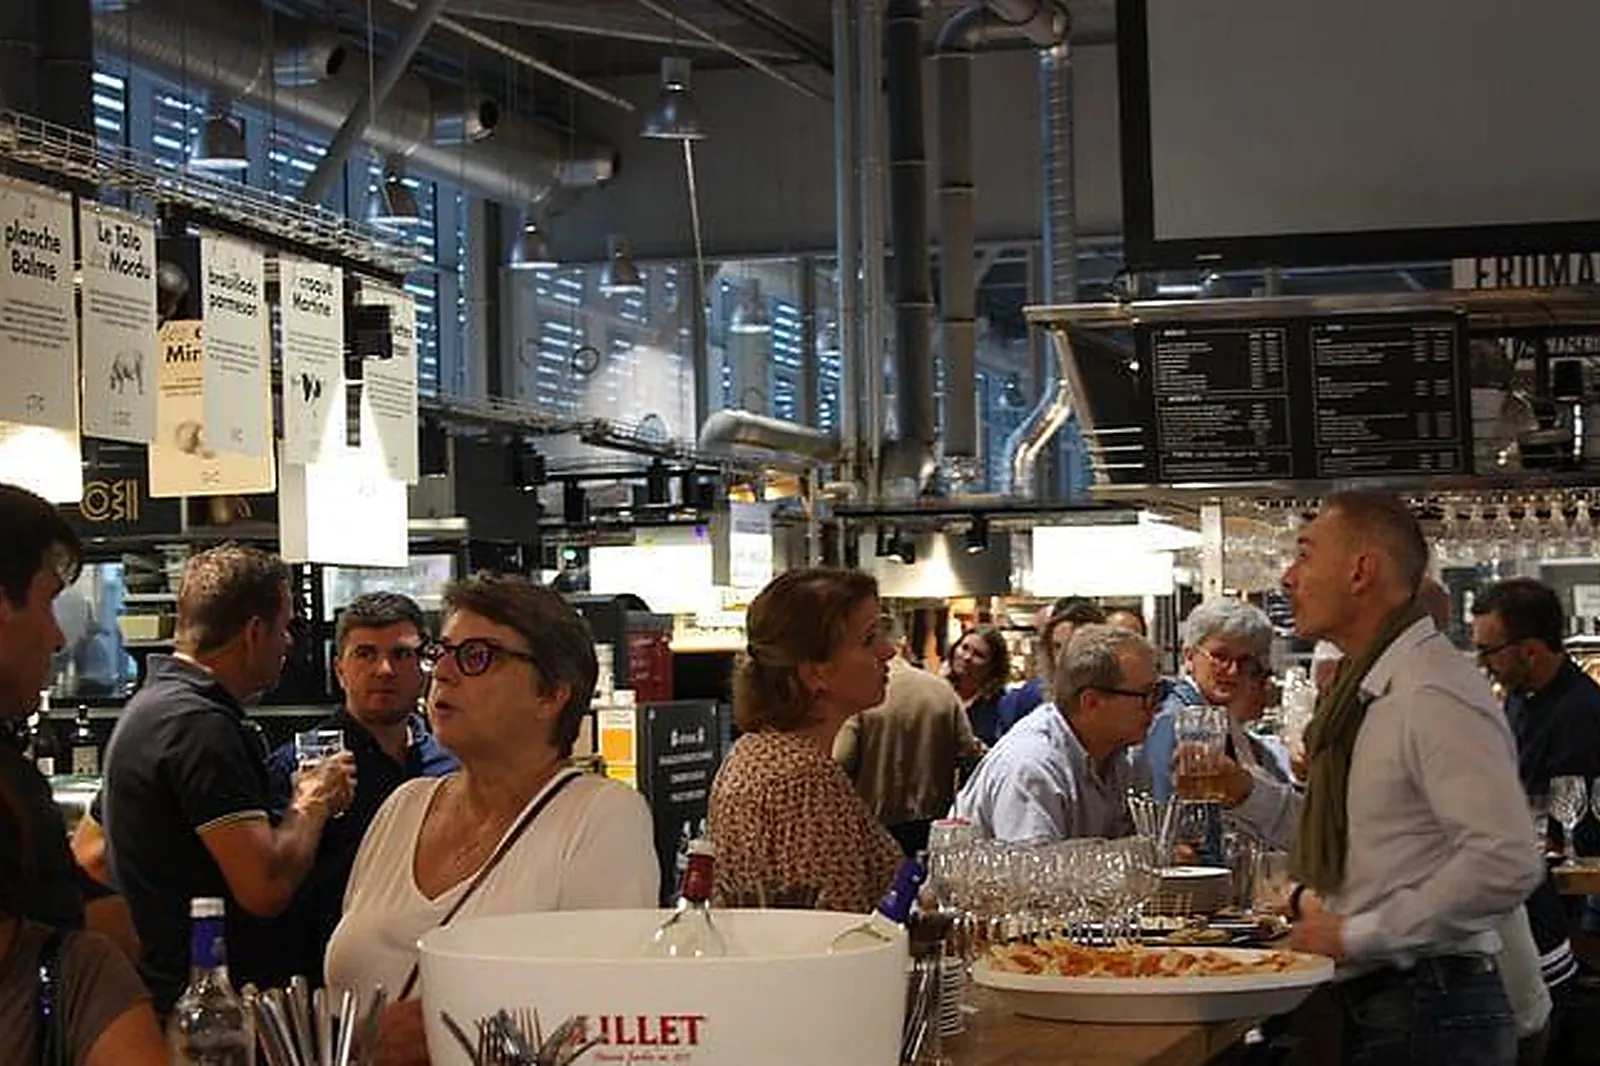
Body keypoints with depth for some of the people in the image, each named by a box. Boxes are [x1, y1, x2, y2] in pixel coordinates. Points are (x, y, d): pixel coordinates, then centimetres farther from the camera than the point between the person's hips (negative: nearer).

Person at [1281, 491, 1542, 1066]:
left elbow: (1507, 864, -27)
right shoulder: (1362, 690, 14)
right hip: (1363, 1003, 9)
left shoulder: (1436, 694, -18)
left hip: (1428, 1016, -9)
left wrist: (1356, 934, -20)